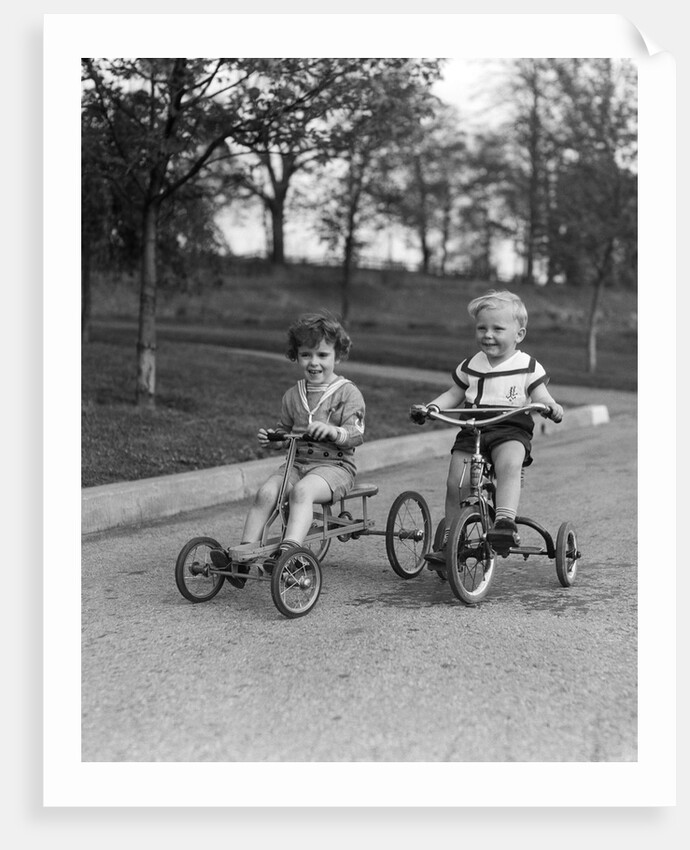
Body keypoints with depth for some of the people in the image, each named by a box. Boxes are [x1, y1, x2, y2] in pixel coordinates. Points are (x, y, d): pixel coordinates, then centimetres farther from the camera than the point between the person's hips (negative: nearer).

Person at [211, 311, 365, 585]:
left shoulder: (348, 393, -2)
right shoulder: (293, 395, 14)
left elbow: (356, 434, -11)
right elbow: (285, 431, 24)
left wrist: (333, 431, -32)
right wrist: (271, 439, 1)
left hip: (335, 464, -5)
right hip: (298, 461, 5)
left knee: (302, 490, -35)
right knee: (266, 491, -21)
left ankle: (287, 550, -45)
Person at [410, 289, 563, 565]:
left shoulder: (527, 366, 5)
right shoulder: (470, 366, 14)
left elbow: (541, 397, 1)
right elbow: (453, 395, 22)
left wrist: (552, 408, -22)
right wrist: (430, 408, 5)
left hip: (512, 430, -3)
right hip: (471, 431, 3)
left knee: (509, 463, -36)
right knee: (456, 482, -11)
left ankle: (505, 521, -40)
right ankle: (449, 540, 4)